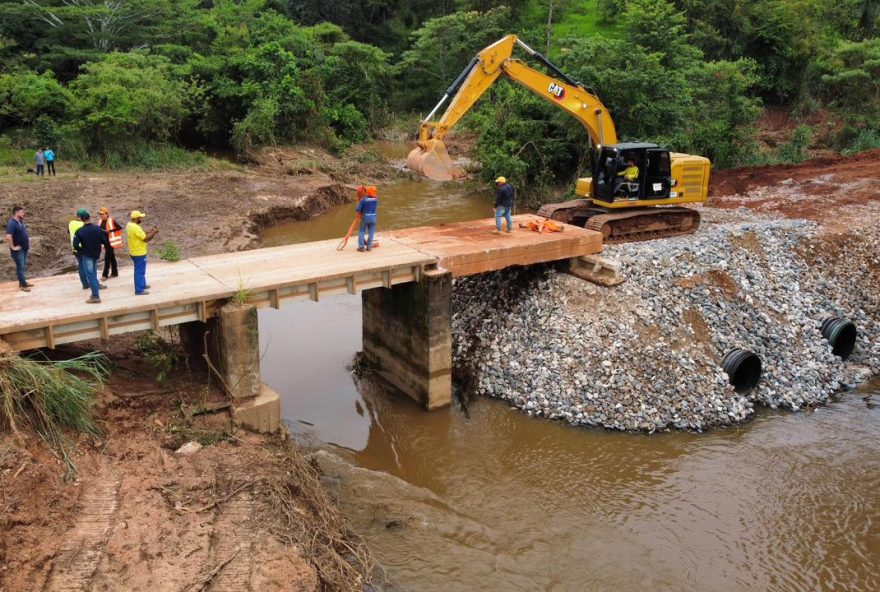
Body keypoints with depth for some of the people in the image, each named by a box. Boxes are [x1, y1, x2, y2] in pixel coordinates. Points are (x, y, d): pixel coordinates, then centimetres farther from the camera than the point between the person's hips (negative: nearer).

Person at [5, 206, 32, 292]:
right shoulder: (12, 223, -22)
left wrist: (27, 242, 17)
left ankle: (23, 281, 28)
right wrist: (13, 247, -24)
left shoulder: (21, 222, 7)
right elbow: (8, 237, -32)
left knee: (23, 266, 17)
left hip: (24, 248, 9)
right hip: (18, 250, -9)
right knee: (20, 267, -2)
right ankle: (22, 285, 5)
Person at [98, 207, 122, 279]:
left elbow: (119, 228, -13)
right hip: (105, 241, 7)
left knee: (107, 257, -8)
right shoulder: (100, 222, 7)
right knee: (111, 257, 14)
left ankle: (105, 274, -4)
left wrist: (110, 231, -19)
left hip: (110, 241, -7)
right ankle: (114, 272, 22)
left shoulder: (111, 221, -12)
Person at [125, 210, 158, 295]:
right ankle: (139, 290, 6)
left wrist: (149, 231, 7)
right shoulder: (136, 227, -26)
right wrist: (154, 232, -12)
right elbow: (146, 239, -23)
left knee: (139, 270, 23)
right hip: (139, 253, -10)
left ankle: (142, 285, 36)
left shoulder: (129, 225, 5)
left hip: (134, 252, 10)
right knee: (140, 271, 0)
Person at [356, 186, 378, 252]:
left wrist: (361, 212, 5)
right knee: (371, 232, 12)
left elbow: (357, 209, -14)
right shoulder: (376, 199, -9)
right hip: (373, 217, 2)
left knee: (362, 232, 8)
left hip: (365, 217, -2)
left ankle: (361, 247, 4)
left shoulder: (363, 200, -17)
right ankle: (369, 246, 12)